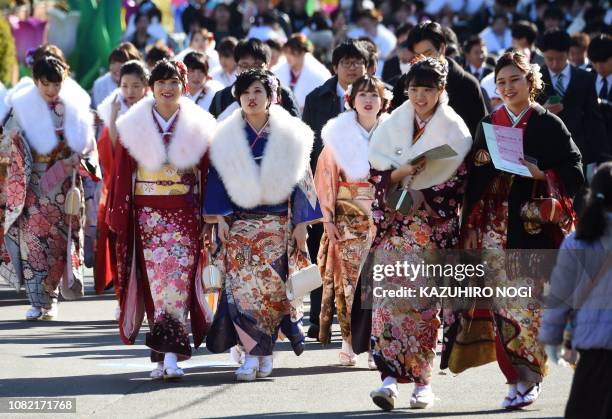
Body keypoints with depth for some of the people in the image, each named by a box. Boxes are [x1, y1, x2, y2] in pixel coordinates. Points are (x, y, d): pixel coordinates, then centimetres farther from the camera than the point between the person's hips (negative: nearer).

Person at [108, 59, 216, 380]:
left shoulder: (198, 127, 5)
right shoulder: (134, 126, 5)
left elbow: (209, 173, 5)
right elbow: (122, 173, 5)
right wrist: (119, 218, 1)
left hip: (185, 215, -1)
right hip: (148, 214, 1)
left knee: (178, 280, -9)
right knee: (156, 280, -1)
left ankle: (169, 354, -13)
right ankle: (167, 355, 5)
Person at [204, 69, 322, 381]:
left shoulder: (289, 136, 3)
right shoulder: (227, 137, 6)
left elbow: (300, 179, 3)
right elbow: (217, 179, 6)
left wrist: (301, 223, -1)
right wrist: (220, 218, -3)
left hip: (278, 223, -1)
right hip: (239, 223, 1)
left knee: (271, 286, -4)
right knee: (241, 285, -9)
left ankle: (263, 351, 7)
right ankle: (253, 354, -8)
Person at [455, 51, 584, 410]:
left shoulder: (549, 125, 2)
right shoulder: (488, 125, 12)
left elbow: (574, 172, -2)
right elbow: (475, 178, 11)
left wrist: (542, 175, -18)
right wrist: (472, 225, 3)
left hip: (535, 227, -3)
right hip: (495, 228, 3)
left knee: (531, 302, -6)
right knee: (503, 302, -2)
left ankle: (530, 377, 2)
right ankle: (517, 379, 5)